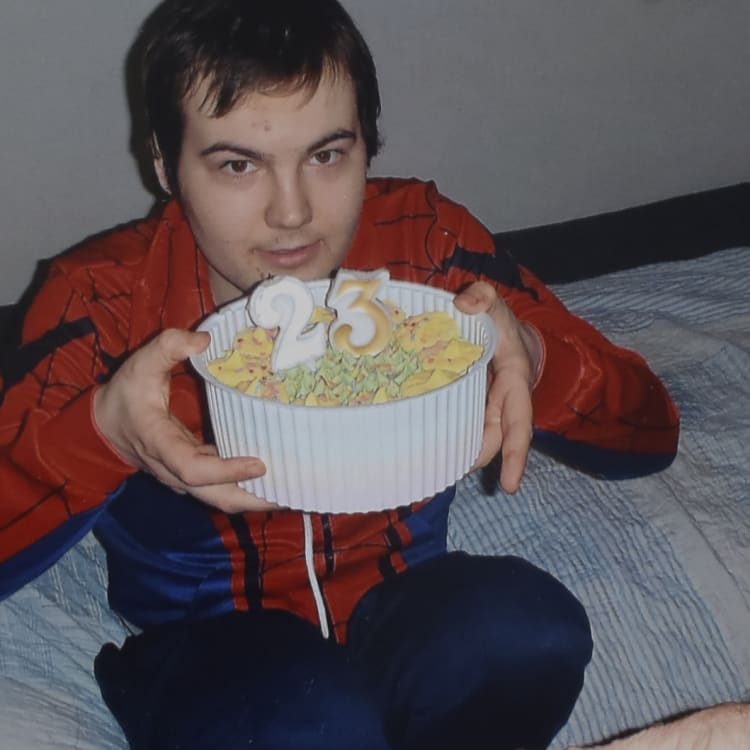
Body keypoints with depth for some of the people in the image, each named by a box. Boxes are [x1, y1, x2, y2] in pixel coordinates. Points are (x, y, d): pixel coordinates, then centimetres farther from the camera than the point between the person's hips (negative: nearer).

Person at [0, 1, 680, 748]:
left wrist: (533, 363, -30)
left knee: (526, 627, -29)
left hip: (403, 611, 3)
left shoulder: (424, 240, -11)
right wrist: (103, 430, -36)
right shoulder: (103, 299, -14)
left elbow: (649, 433, -8)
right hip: (205, 649, -1)